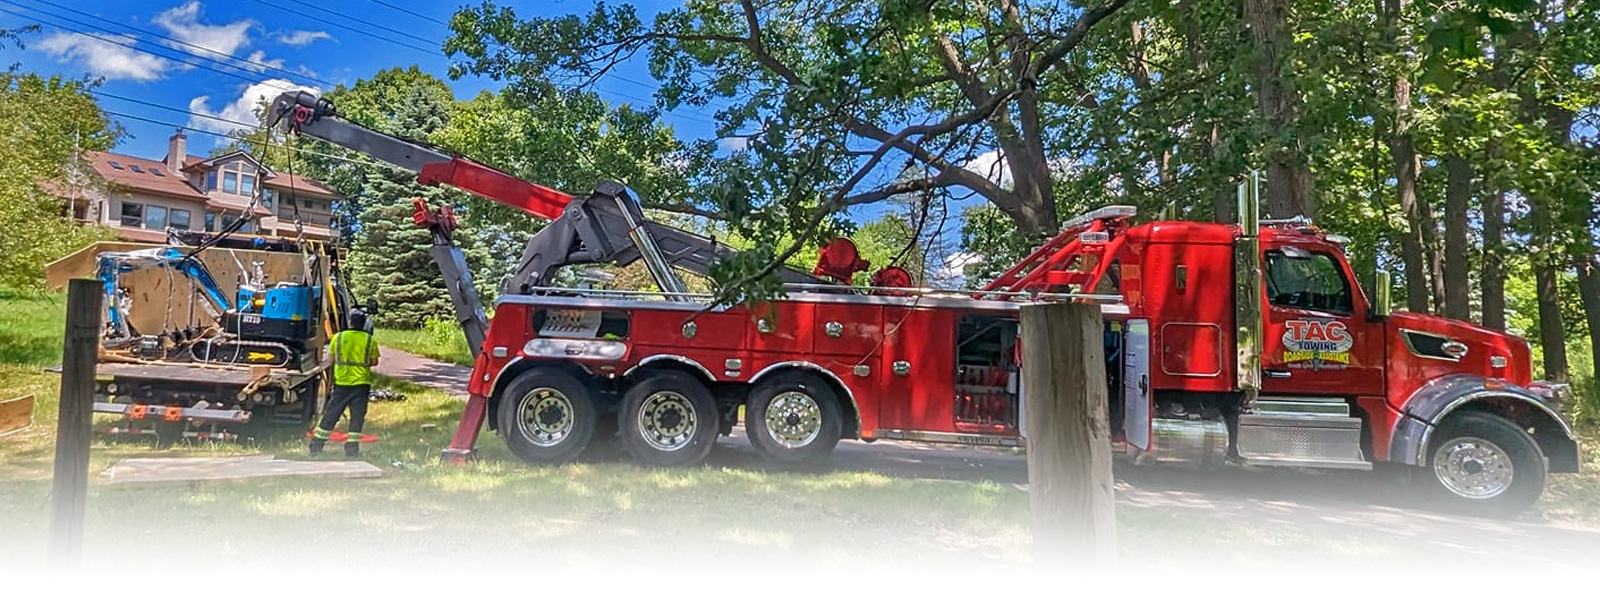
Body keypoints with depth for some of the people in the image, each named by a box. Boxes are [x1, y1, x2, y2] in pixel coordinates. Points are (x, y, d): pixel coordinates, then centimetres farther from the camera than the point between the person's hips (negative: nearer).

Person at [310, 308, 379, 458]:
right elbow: (374, 362, 0)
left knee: (330, 414, 10)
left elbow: (332, 359, 5)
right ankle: (352, 448, 3)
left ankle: (316, 445, 17)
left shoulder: (338, 337, -1)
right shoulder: (370, 340, -3)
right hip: (361, 383, -1)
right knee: (357, 416, 4)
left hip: (341, 382, 1)